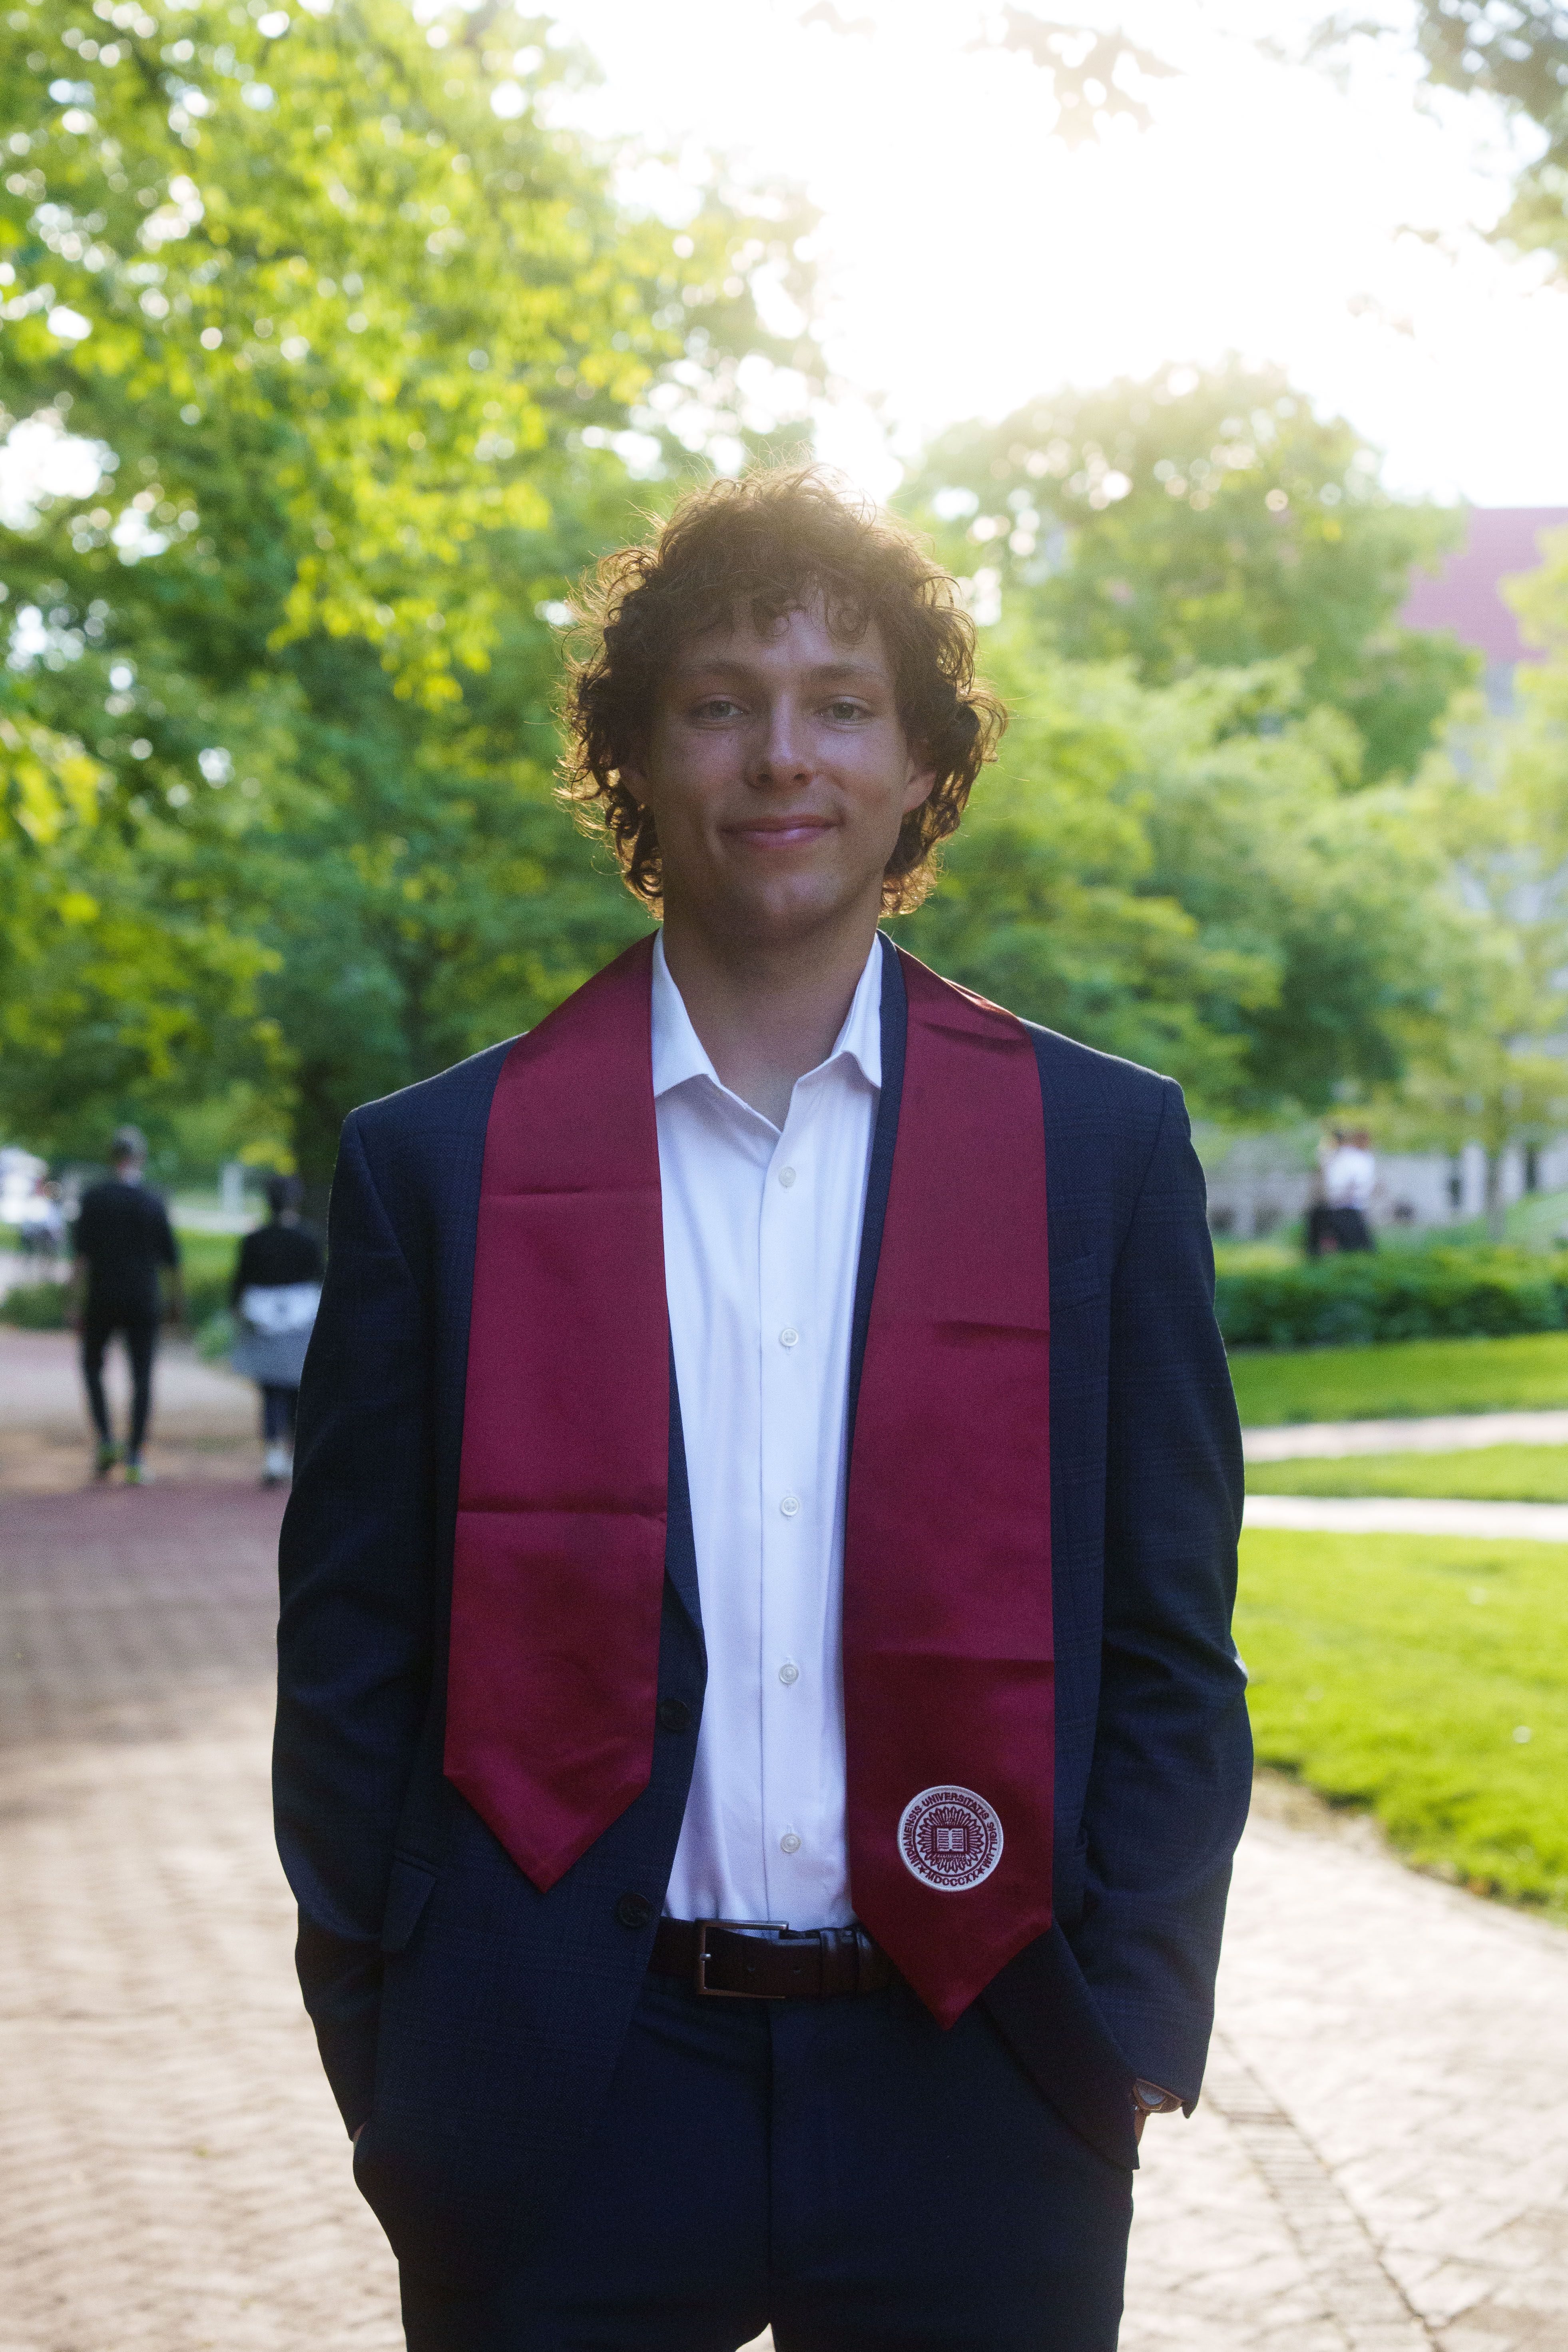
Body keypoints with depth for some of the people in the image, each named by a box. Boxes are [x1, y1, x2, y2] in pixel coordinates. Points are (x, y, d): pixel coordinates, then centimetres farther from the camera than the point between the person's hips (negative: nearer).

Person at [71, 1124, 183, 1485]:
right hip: (144, 1302, 1)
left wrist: (77, 1303, -6)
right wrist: (177, 1301, 17)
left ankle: (106, 1441, 3)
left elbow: (82, 1256, -9)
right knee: (142, 1377, 4)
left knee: (92, 1365, 18)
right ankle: (135, 1459, 0)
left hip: (102, 1301, 0)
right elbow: (170, 1259, 4)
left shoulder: (94, 1199, -6)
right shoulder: (153, 1203, -1)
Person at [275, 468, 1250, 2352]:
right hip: (559, 2110, 0)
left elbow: (1169, 1650, 5)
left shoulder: (1104, 1147, 3)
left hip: (973, 2107, 1)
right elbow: (350, 1664, 4)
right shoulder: (435, 1166, 2)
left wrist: (1123, 2034, -3)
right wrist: (385, 2066, 0)